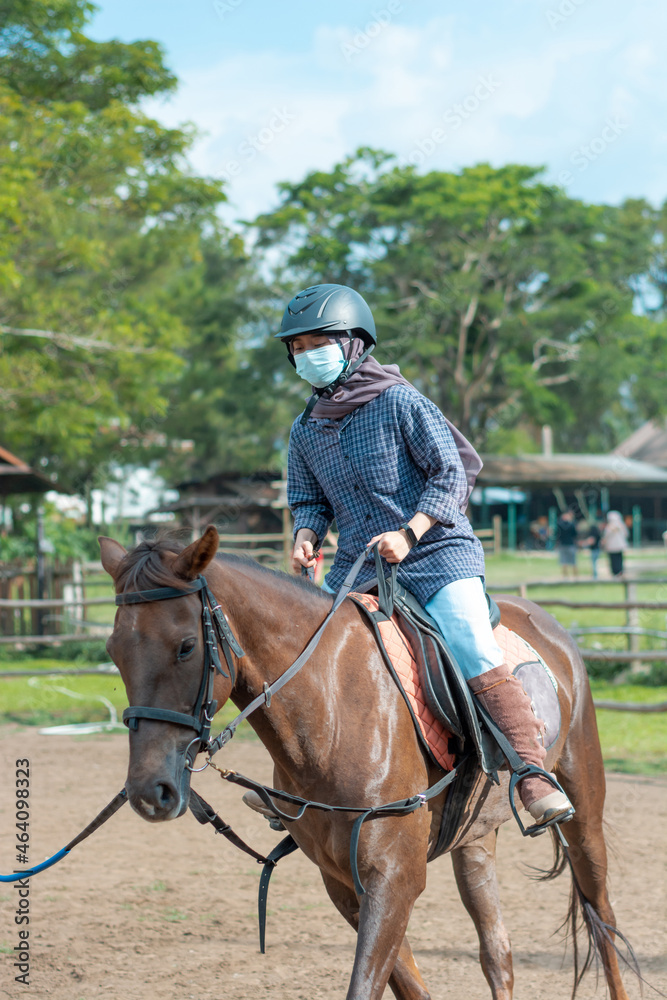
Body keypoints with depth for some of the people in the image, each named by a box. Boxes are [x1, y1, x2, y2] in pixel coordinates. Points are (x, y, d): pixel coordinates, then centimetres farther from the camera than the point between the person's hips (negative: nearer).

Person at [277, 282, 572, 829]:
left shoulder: (401, 402, -7)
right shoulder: (306, 430, 10)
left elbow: (452, 473, -9)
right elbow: (309, 500, 18)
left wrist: (409, 533, -21)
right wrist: (305, 537, -5)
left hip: (437, 555, -6)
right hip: (356, 568, 6)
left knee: (479, 661, -20)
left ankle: (534, 775, -15)